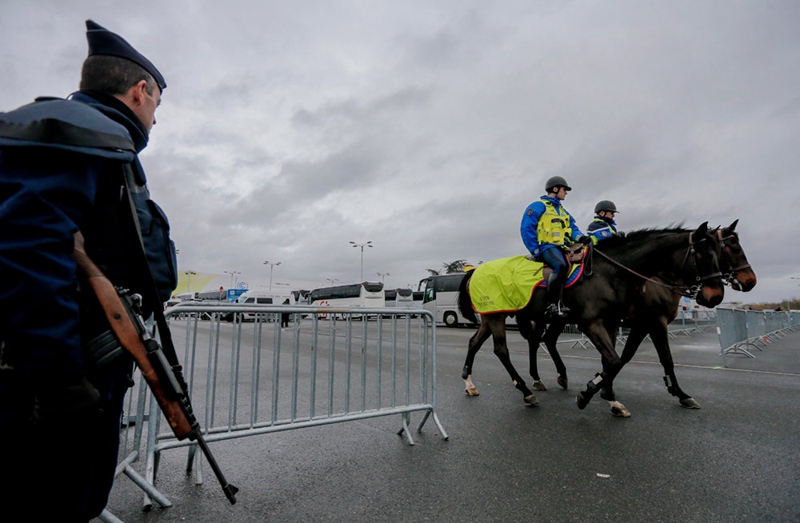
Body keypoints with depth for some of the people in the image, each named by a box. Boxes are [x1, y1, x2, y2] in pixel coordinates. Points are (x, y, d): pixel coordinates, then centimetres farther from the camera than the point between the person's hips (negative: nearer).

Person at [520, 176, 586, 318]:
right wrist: (535, 250, -13)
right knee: (561, 265, -34)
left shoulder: (563, 211, 27)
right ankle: (552, 305, -30)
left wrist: (580, 237, -5)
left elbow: (573, 228, 19)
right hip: (546, 247, -9)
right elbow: (526, 229, -7)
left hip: (563, 248, 9)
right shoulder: (538, 206, 1)